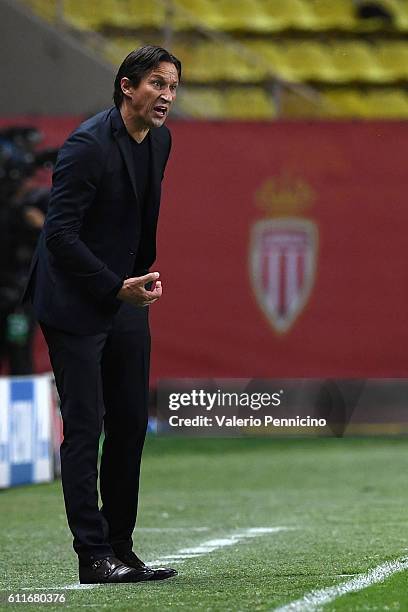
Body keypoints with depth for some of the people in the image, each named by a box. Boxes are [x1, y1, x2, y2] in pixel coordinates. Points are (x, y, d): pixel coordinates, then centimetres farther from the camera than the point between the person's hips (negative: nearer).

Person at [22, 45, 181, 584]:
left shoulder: (159, 140, 6)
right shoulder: (89, 145, -20)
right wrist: (118, 288, -24)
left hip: (125, 302, 8)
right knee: (84, 429, -7)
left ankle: (120, 548, 14)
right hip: (74, 303, -8)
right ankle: (94, 556, -6)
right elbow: (60, 234, -22)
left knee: (130, 427, 7)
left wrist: (145, 276, 17)